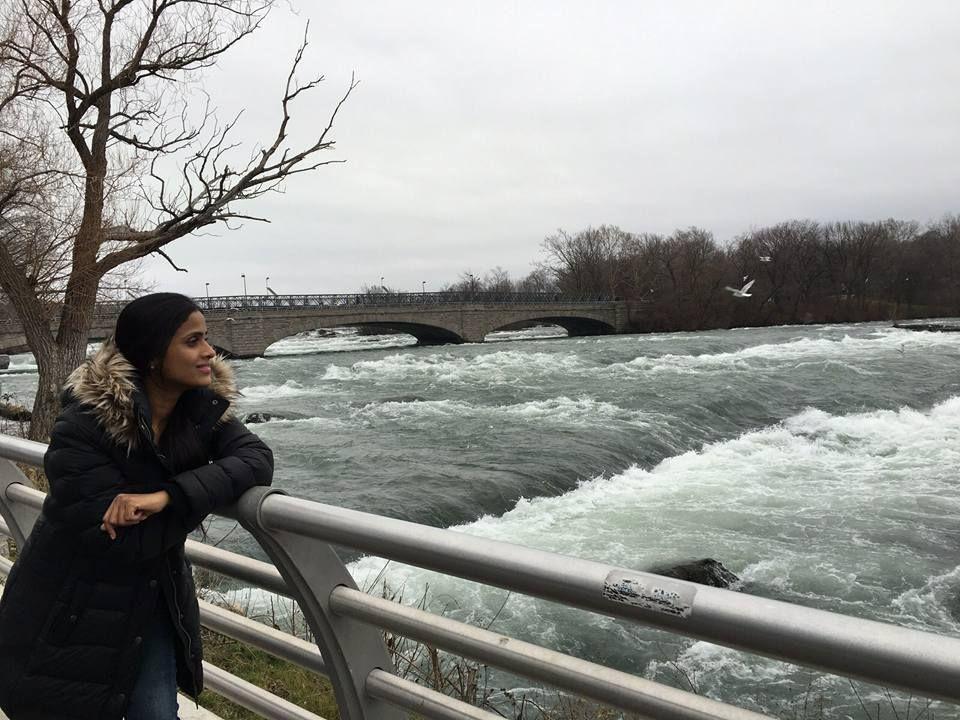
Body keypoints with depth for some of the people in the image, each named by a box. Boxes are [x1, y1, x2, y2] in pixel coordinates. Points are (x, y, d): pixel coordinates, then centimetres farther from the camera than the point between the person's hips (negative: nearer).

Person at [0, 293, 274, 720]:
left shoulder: (202, 408, -8)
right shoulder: (82, 426, -24)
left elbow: (257, 458, -22)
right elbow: (121, 542, -27)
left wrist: (169, 495, -33)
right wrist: (206, 491, -21)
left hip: (154, 600, 4)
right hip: (69, 620, -4)